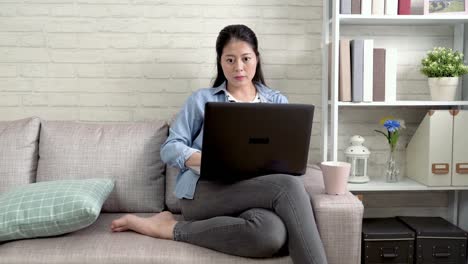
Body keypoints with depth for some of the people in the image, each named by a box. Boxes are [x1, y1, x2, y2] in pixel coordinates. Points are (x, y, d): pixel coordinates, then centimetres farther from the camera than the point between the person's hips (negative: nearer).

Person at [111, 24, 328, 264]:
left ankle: (172, 229, -17)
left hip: (253, 194, 4)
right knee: (288, 187, -32)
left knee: (272, 233, -36)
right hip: (203, 191, -3)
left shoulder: (277, 102, 21)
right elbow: (170, 148, 8)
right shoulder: (201, 99, 16)